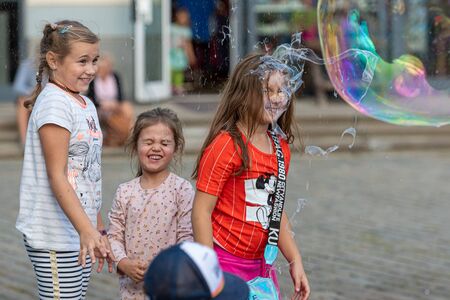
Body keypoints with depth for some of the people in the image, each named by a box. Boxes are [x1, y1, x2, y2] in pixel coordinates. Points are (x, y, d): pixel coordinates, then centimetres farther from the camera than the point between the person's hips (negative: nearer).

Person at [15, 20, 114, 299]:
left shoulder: (86, 105, 14)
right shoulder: (54, 103, -12)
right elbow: (56, 177, -18)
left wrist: (99, 231, 20)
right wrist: (86, 230, -26)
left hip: (81, 235, 8)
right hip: (55, 237, -8)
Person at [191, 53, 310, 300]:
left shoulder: (280, 148, 9)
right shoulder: (226, 145, -14)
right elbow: (201, 211, -16)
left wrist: (295, 261, 12)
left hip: (261, 265, 7)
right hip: (226, 265, -7)